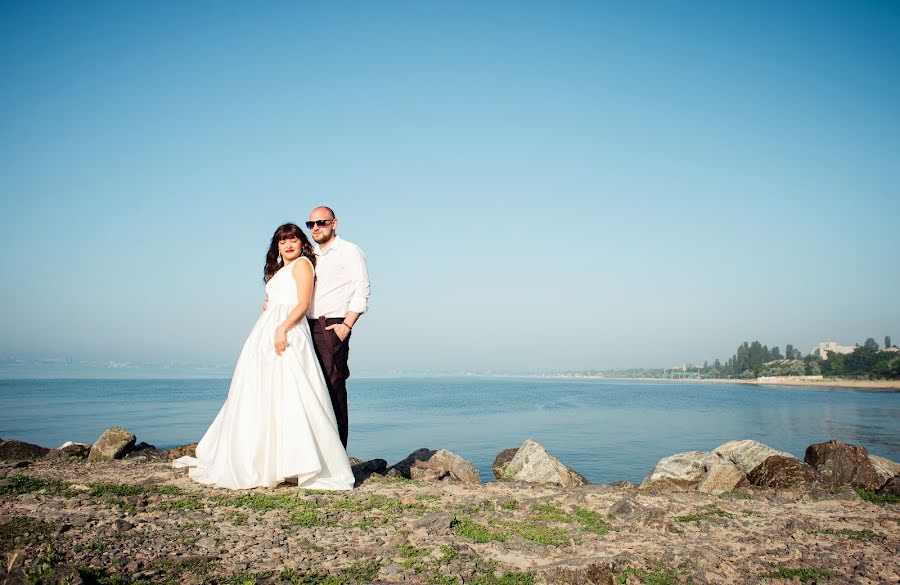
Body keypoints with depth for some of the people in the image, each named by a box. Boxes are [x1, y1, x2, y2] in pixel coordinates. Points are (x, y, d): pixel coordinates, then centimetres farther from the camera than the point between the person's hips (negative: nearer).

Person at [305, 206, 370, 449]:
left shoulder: (349, 251, 3)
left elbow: (362, 290, -6)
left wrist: (347, 325, -15)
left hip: (332, 327, -6)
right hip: (308, 327, 7)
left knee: (333, 386, -10)